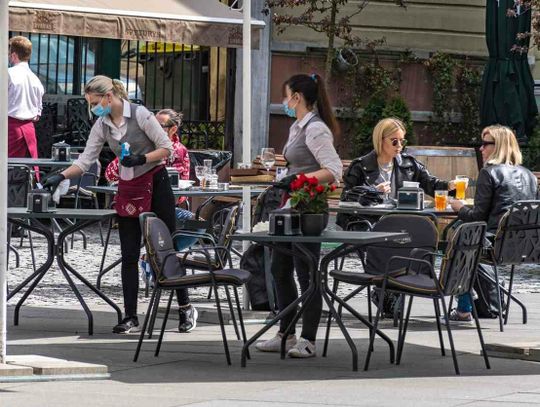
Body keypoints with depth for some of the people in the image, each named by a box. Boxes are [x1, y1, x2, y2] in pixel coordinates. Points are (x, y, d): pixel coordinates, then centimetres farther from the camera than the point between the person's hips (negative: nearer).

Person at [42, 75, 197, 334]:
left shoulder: (140, 115, -13)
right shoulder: (102, 125, 3)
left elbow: (167, 148, -10)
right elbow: (86, 160, 5)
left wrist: (141, 159, -23)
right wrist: (61, 177, -8)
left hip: (156, 183, -5)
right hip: (128, 190, 5)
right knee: (129, 255, 1)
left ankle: (185, 308, 12)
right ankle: (131, 317, 3)